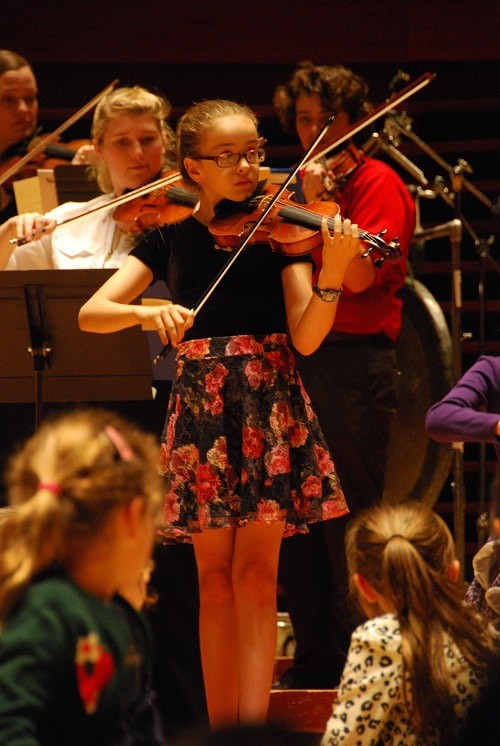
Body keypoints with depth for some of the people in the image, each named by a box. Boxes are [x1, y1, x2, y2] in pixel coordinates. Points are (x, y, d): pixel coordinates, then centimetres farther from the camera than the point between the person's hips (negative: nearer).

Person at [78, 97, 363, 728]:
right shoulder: (171, 237, 6)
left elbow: (307, 337, -9)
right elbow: (91, 314, -2)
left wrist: (332, 270, -25)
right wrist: (148, 312, -22)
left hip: (268, 401, -2)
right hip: (199, 405, 2)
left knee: (255, 570, -7)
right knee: (215, 575, 4)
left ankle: (253, 725, -10)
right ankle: (220, 727, 8)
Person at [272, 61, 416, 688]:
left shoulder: (378, 183, -4)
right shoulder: (302, 186, 16)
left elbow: (357, 276, -18)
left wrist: (323, 207, -26)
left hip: (353, 362, -7)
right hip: (295, 364, 7)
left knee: (348, 525, -4)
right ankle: (312, 665, 17)